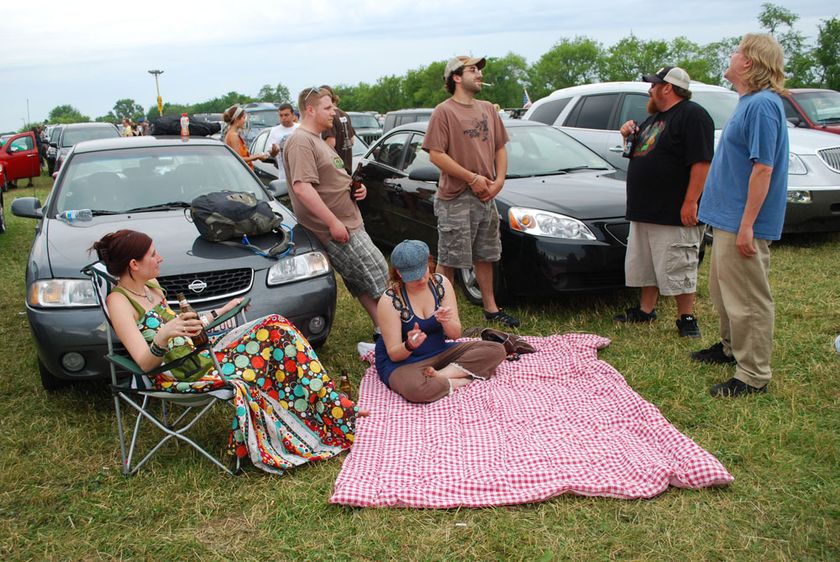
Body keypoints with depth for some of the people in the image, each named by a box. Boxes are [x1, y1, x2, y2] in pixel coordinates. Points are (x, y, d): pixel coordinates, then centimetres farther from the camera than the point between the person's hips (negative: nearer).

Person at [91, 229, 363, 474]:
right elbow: (145, 363, -21)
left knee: (275, 327, -8)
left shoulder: (151, 286, 13)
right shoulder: (119, 302, -13)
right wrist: (163, 337, -41)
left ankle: (332, 408, -5)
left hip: (196, 357, 9)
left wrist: (221, 311, 25)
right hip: (177, 375, -8)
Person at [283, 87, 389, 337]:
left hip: (349, 222, 11)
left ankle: (382, 328, 21)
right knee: (377, 275, -9)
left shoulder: (316, 140, 19)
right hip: (337, 228, -11)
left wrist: (356, 188, 8)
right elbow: (302, 186, -26)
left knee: (362, 283, 14)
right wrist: (333, 222, -26)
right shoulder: (300, 141, -15)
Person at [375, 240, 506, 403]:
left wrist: (446, 322, -29)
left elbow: (456, 334, -5)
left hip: (439, 352, 5)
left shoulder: (441, 283, -6)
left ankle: (441, 375, -19)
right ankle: (458, 381, -14)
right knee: (415, 388, -41)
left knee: (496, 350, -10)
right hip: (402, 362, -5)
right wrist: (409, 345, -37)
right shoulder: (389, 301, -18)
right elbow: (393, 354, -14)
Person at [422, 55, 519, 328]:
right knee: (448, 260, -2)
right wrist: (473, 178, -17)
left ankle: (491, 308, 28)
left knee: (485, 255, 16)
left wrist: (499, 180, 0)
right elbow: (436, 154, -16)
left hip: (486, 197, 7)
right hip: (456, 198, -7)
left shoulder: (488, 109, 13)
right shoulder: (444, 112, -8)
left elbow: (500, 148, 17)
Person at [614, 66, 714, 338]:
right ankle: (645, 310, 27)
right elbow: (643, 153, 29)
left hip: (675, 213, -10)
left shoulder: (692, 116, -12)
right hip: (644, 211, 10)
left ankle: (686, 318, 8)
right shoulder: (654, 118, 18)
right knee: (645, 265, 16)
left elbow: (702, 162, -20)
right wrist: (630, 136, 8)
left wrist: (690, 202, -25)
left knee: (679, 269, -3)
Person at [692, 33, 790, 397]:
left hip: (743, 223, -10)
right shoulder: (748, 102, 12)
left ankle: (753, 375, 7)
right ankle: (731, 348, 39)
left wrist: (747, 225, -25)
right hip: (728, 218, 10)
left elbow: (763, 168, -23)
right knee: (724, 291, 22)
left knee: (748, 299, -2)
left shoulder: (763, 104, -19)